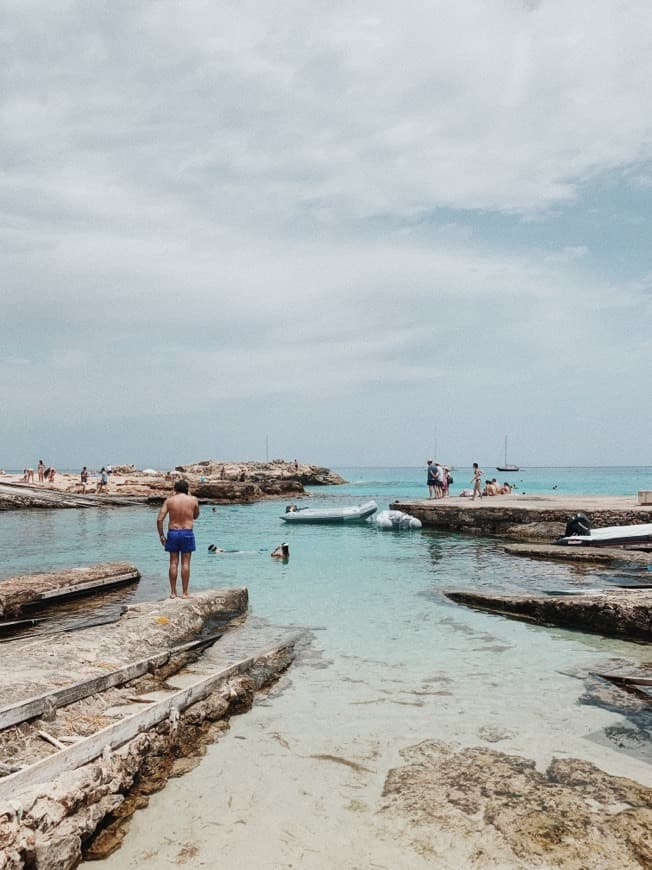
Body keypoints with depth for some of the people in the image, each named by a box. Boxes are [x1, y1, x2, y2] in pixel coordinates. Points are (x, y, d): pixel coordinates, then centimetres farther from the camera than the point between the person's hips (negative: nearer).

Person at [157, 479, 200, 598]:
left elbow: (159, 519, -5)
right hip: (187, 533, -1)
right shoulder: (193, 500, 0)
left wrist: (161, 535, 4)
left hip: (173, 533, 1)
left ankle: (173, 592, 11)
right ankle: (185, 592, 6)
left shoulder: (169, 500, 1)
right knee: (185, 563, 3)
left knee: (173, 563, 7)